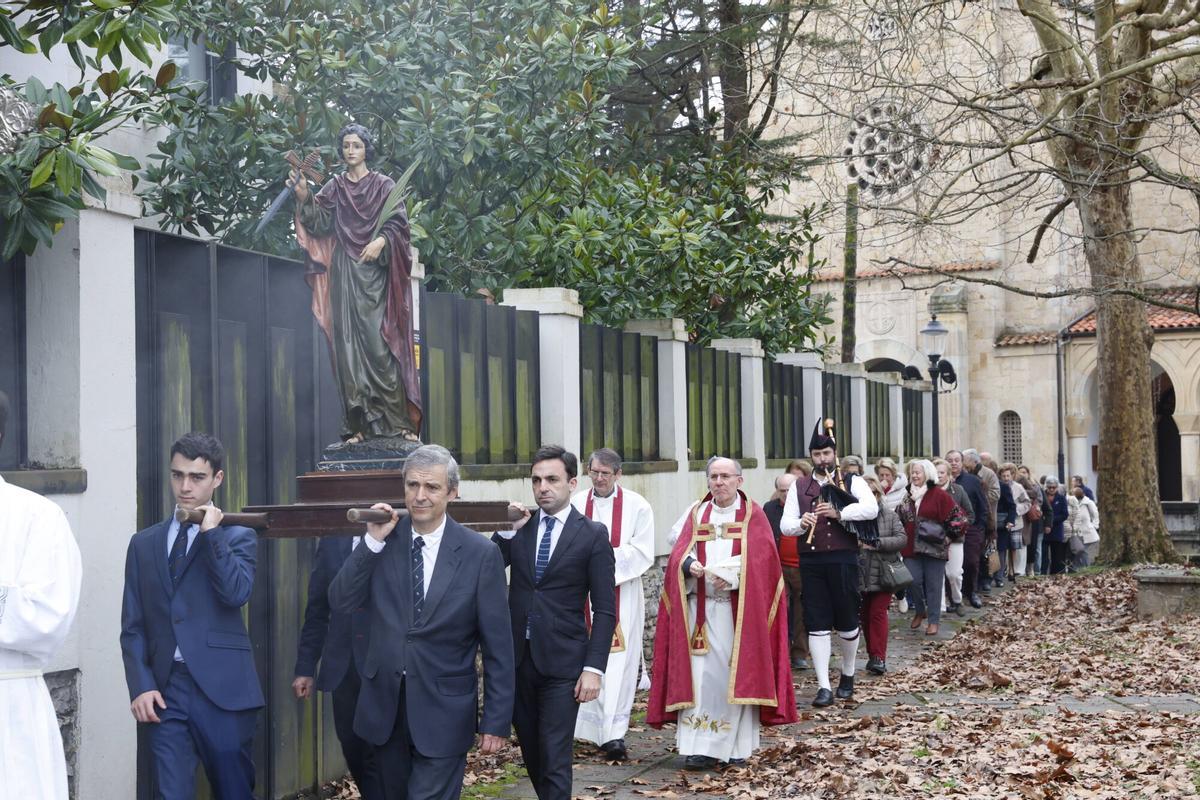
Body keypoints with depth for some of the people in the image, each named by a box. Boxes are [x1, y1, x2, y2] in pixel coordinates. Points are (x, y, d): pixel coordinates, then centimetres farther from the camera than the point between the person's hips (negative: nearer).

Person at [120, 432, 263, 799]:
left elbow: (236, 594, -15)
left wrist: (211, 532, -11)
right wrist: (141, 686, -3)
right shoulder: (144, 543, 13)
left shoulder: (238, 537, 5)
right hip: (165, 690, 2)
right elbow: (133, 627, 9)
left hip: (221, 686, -2)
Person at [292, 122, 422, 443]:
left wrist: (382, 240, -18)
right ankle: (358, 425, -5)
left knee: (380, 344, -8)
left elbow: (398, 223, 0)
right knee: (350, 345, -4)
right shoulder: (334, 187, 13)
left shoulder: (384, 185, 8)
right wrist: (304, 197, -14)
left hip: (377, 272, -2)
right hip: (345, 273, 2)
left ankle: (396, 422, -6)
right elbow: (320, 222, 2)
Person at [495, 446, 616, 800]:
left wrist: (594, 667, -13)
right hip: (518, 657, 4)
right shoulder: (518, 526, 7)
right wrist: (507, 531, -11)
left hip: (562, 663, -4)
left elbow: (604, 609, -5)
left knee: (555, 760, -6)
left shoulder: (593, 534, -3)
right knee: (531, 753, 16)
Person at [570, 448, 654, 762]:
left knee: (618, 663, -7)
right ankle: (601, 730, 14)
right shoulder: (576, 504, 6)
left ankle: (614, 732, -9)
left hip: (622, 594, -2)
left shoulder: (637, 506, -1)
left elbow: (643, 553, -5)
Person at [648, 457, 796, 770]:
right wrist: (690, 565, -20)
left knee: (737, 672, 0)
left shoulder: (753, 515, 5)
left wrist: (730, 574, -20)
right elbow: (679, 553, 2)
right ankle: (700, 747, -5)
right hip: (699, 606, 2)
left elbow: (761, 556, -8)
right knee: (700, 674, -5)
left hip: (739, 608, -2)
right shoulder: (695, 514, 13)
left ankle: (737, 745, 8)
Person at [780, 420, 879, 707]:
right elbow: (785, 525, 4)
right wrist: (801, 523, -18)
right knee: (817, 624, 0)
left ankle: (848, 677, 30)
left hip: (843, 559, -1)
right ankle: (824, 687, 3)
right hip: (811, 561, 1)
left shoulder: (852, 482, 4)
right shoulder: (798, 487, 10)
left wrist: (838, 513, -26)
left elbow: (871, 509, -14)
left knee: (847, 622, 7)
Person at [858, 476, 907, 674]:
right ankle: (872, 654, 23)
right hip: (861, 575, 2)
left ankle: (879, 657, -8)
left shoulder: (890, 515, 1)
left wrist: (877, 543, -16)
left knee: (878, 613, -8)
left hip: (882, 574, -2)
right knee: (866, 616, 10)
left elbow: (902, 539, -6)